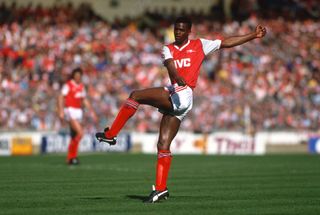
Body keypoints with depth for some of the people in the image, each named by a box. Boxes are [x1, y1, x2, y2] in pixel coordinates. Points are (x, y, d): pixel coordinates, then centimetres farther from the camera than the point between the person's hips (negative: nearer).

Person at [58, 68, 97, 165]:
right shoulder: (68, 85, -7)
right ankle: (73, 155, -10)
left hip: (78, 111, 7)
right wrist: (61, 111, -22)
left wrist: (92, 111, 19)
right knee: (80, 132, -20)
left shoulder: (81, 86, 14)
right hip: (70, 111, -7)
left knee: (74, 135, 8)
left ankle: (69, 158, 15)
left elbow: (84, 100, 22)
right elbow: (61, 98, -12)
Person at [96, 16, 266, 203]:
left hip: (183, 94, -5)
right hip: (173, 97, 5)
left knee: (136, 95, -18)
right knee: (163, 145, 0)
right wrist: (178, 78, -26)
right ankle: (161, 189, 1)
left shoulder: (199, 45, 11)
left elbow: (226, 42, 14)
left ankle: (111, 135, -13)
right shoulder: (168, 49, 18)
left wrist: (253, 36, 11)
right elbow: (170, 64, -3)